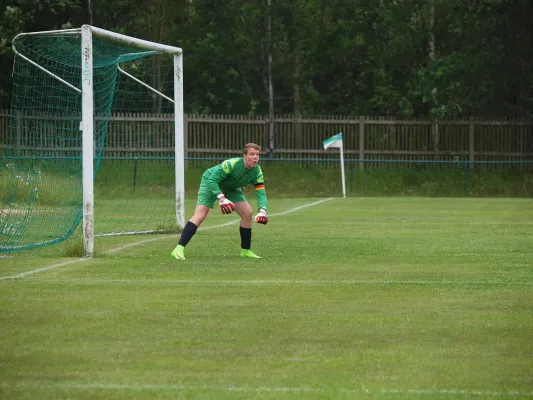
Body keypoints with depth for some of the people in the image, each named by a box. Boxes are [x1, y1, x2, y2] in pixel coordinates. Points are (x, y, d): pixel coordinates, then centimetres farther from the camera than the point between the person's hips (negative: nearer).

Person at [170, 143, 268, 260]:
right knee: (200, 215, -22)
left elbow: (261, 192, -19)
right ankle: (178, 249, -29)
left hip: (231, 188, 6)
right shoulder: (232, 164, -36)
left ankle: (246, 250, 8)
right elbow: (212, 180, -36)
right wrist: (221, 198, -45)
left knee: (248, 213, -6)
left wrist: (262, 211, -36)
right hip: (211, 181, -6)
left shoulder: (257, 172, -18)